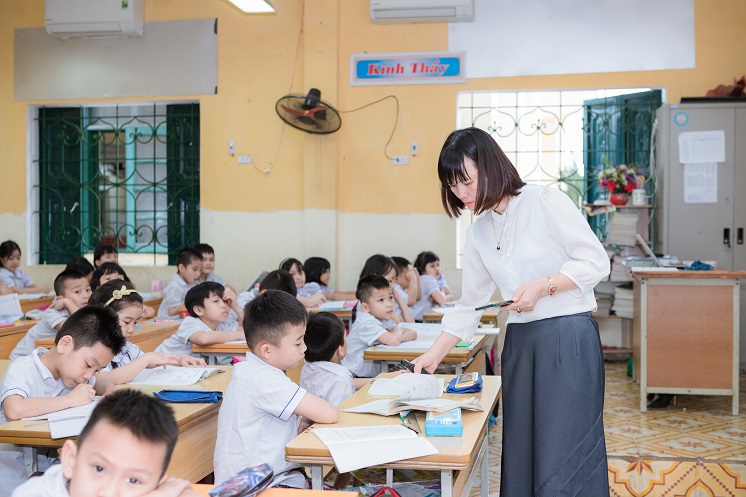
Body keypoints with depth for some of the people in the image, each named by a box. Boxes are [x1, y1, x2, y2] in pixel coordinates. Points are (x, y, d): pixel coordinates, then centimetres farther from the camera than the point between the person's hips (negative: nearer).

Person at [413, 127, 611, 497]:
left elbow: (596, 261, -7)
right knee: (520, 451, 9)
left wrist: (543, 286, -17)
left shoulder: (545, 202, -7)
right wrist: (434, 355, 10)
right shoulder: (478, 233, 11)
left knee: (564, 456, -6)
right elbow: (469, 305, 15)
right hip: (519, 342, 6)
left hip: (568, 336, -6)